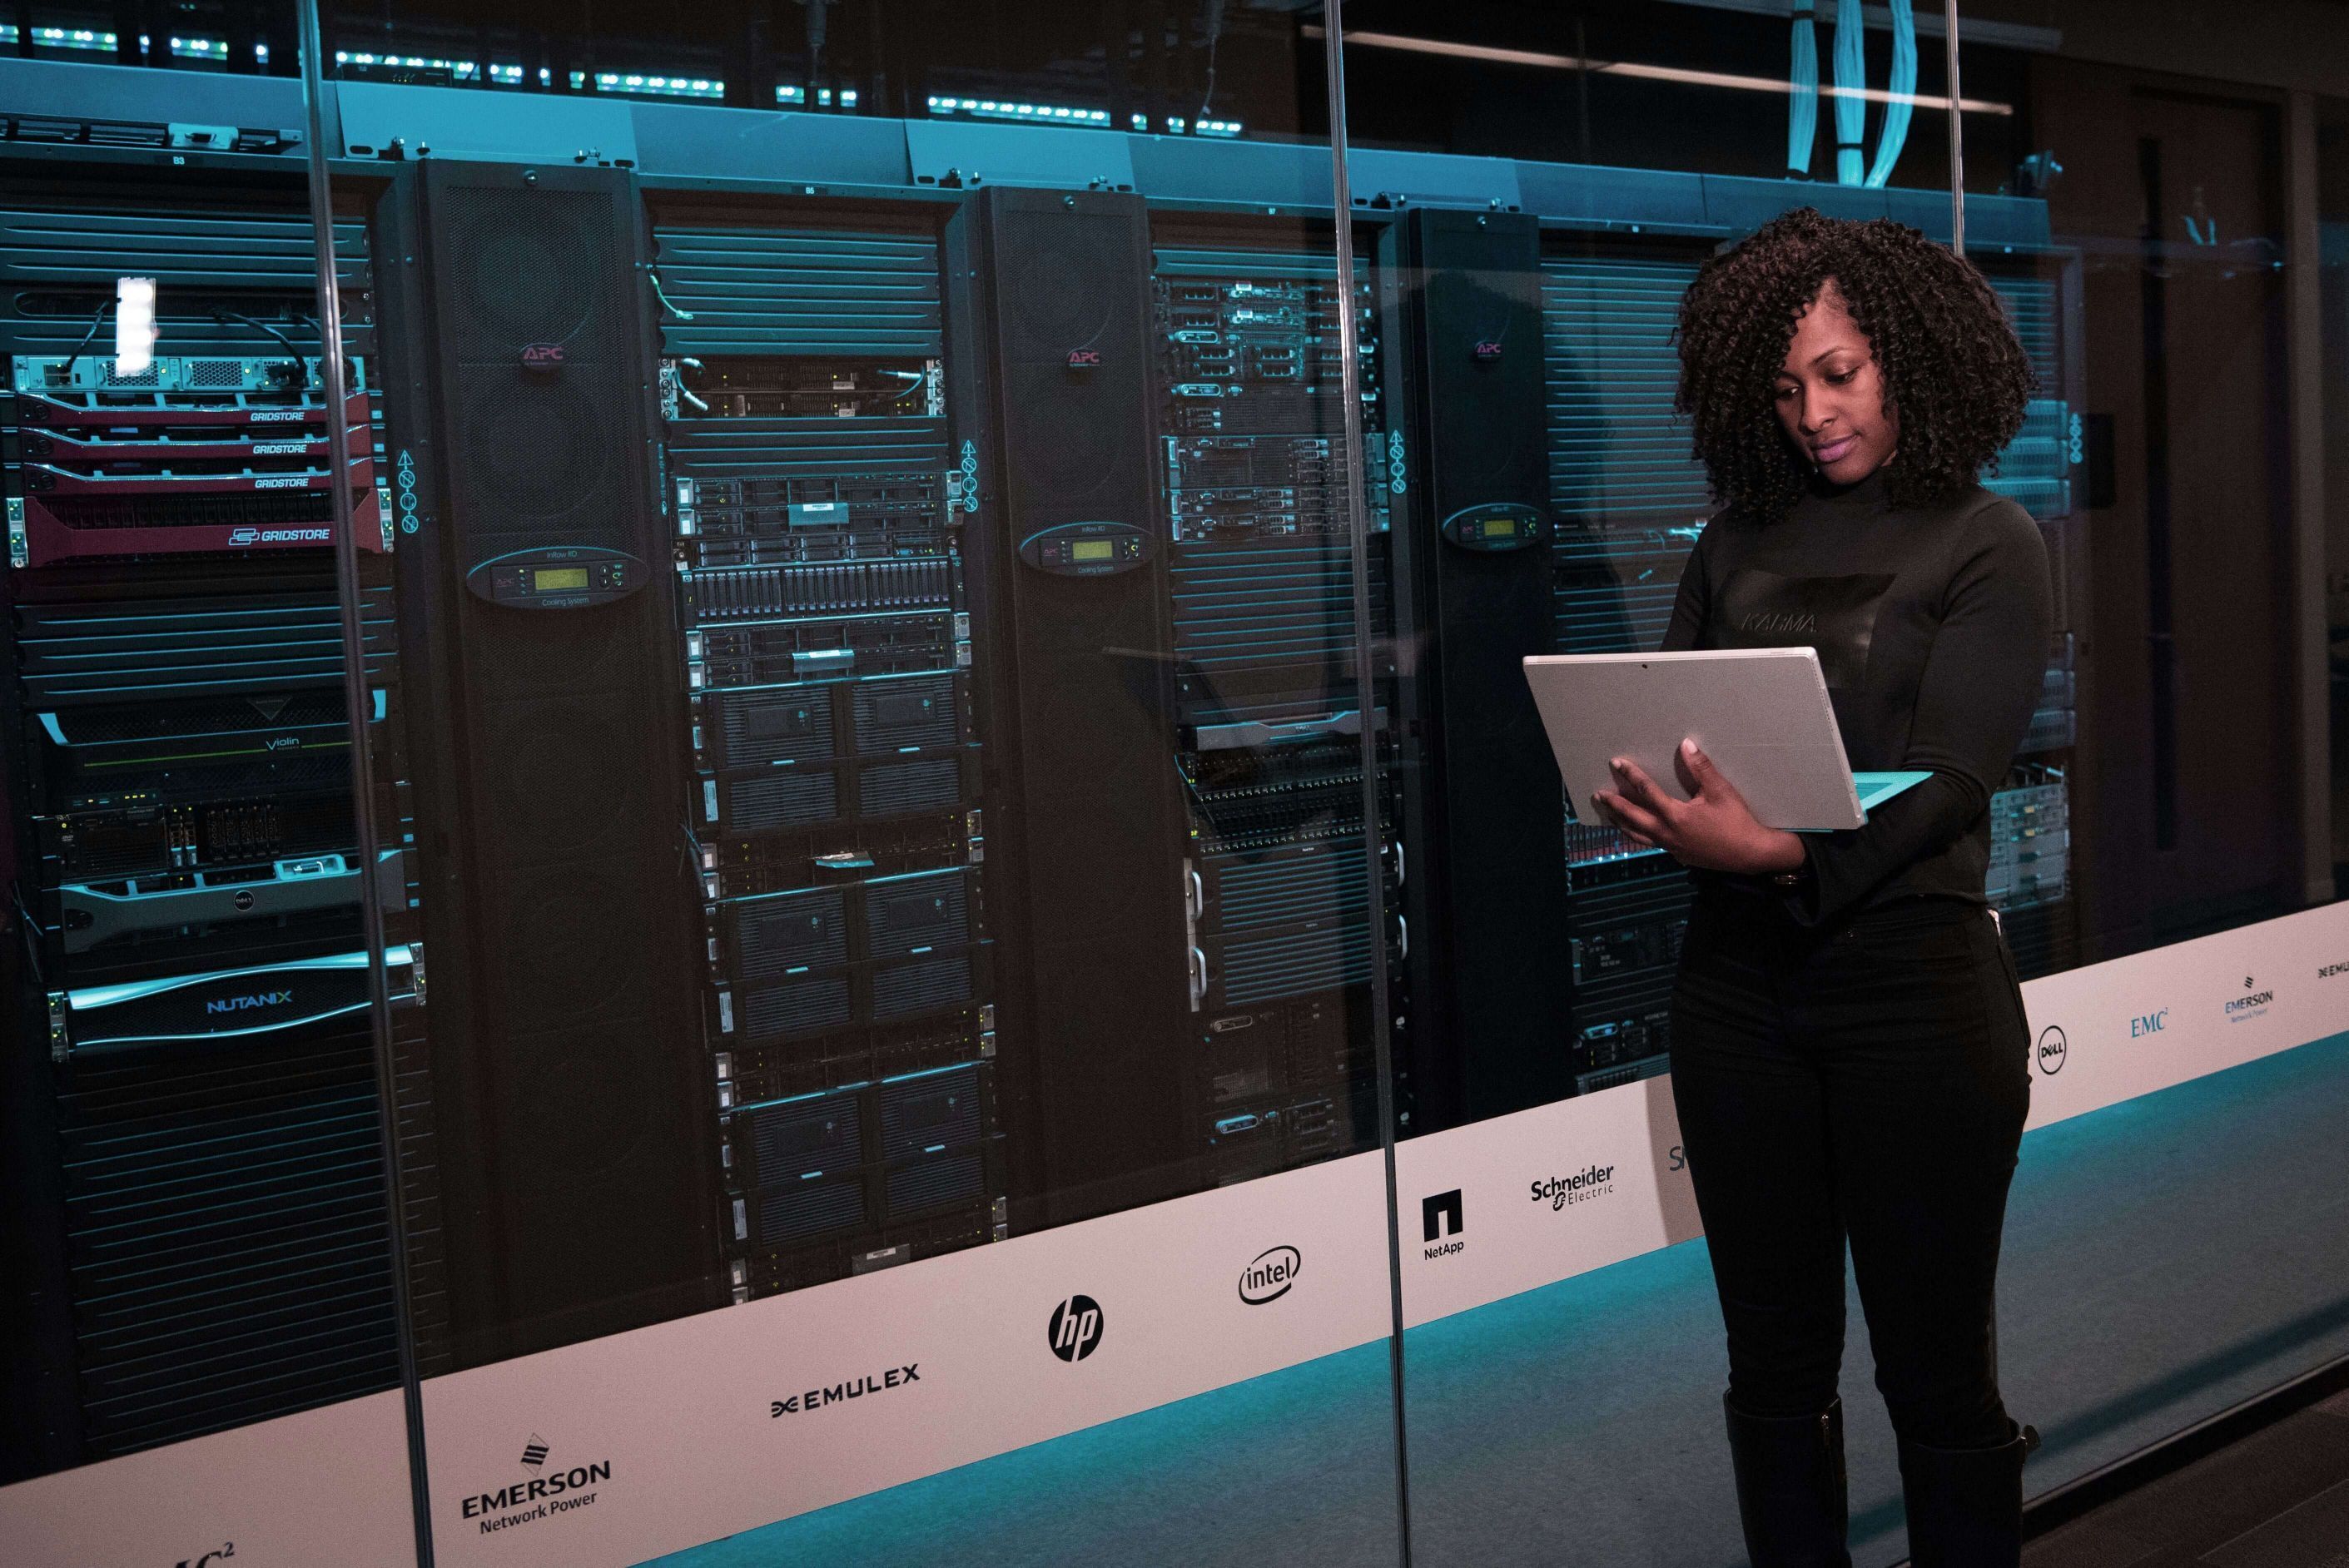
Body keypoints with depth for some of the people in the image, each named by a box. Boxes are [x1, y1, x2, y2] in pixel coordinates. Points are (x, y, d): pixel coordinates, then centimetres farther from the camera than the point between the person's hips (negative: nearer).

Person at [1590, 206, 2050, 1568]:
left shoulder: (1986, 543, 0)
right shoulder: (1737, 547, 12)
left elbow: (1946, 781, -12)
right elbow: (1671, 732, 9)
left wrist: (1784, 849, -29)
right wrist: (1648, 805, -15)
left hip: (1913, 977, -4)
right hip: (1738, 978, 4)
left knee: (1935, 1368, 5)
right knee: (1776, 1363, 13)